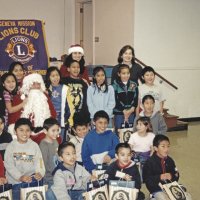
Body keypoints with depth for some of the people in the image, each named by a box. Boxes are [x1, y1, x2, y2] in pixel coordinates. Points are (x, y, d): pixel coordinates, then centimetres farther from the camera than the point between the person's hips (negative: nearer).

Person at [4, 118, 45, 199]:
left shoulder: (34, 145, 3)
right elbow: (9, 165, -10)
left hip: (32, 180, 1)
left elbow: (38, 161, -4)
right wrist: (20, 177, -23)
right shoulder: (11, 146, -2)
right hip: (15, 181, -1)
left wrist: (40, 173, -24)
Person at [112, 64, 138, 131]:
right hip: (119, 113, -3)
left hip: (131, 113, 3)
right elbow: (115, 100, -7)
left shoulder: (133, 85, 9)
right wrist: (124, 111, -12)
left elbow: (136, 99, 5)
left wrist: (132, 109, -11)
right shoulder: (115, 85, -2)